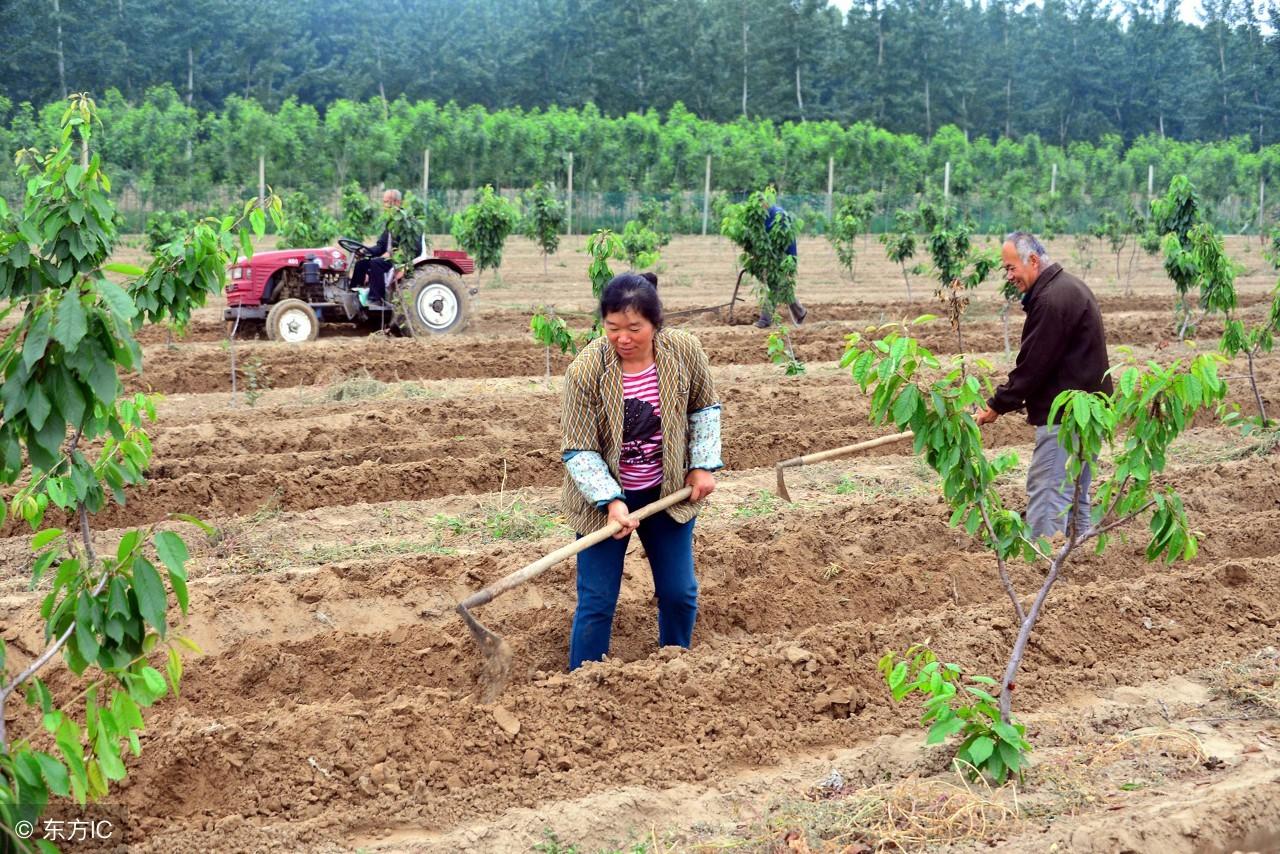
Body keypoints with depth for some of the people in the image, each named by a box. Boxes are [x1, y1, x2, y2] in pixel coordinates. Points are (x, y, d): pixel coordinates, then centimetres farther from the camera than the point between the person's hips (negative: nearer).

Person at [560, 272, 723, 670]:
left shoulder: (685, 352, -14)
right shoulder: (586, 372, -24)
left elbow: (704, 408, 6)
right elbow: (578, 450, -18)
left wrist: (703, 465, -2)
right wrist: (611, 501, -29)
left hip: (668, 492, 3)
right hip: (604, 498, -3)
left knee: (680, 594, 12)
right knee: (596, 603, 0)